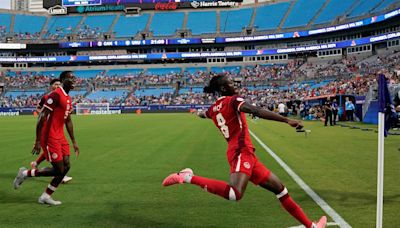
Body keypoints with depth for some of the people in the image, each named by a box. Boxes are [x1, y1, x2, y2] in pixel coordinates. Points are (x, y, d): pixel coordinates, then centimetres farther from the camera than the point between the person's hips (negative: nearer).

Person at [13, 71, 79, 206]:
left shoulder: (68, 99, 13)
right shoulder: (56, 95, -16)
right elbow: (42, 118, -19)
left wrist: (74, 142, 22)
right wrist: (38, 141, -20)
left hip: (60, 137, 9)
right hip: (50, 138, -9)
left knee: (66, 166, 3)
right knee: (58, 170, -6)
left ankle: (46, 197, 15)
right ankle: (25, 173, 12)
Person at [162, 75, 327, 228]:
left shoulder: (213, 108, 19)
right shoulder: (232, 100, -5)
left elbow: (203, 114, 44)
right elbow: (256, 111, -22)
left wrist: (202, 113, 69)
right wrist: (287, 120, -26)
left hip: (245, 154, 10)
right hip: (241, 152, -10)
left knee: (279, 189, 13)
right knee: (235, 195, -34)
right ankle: (187, 177, -21)